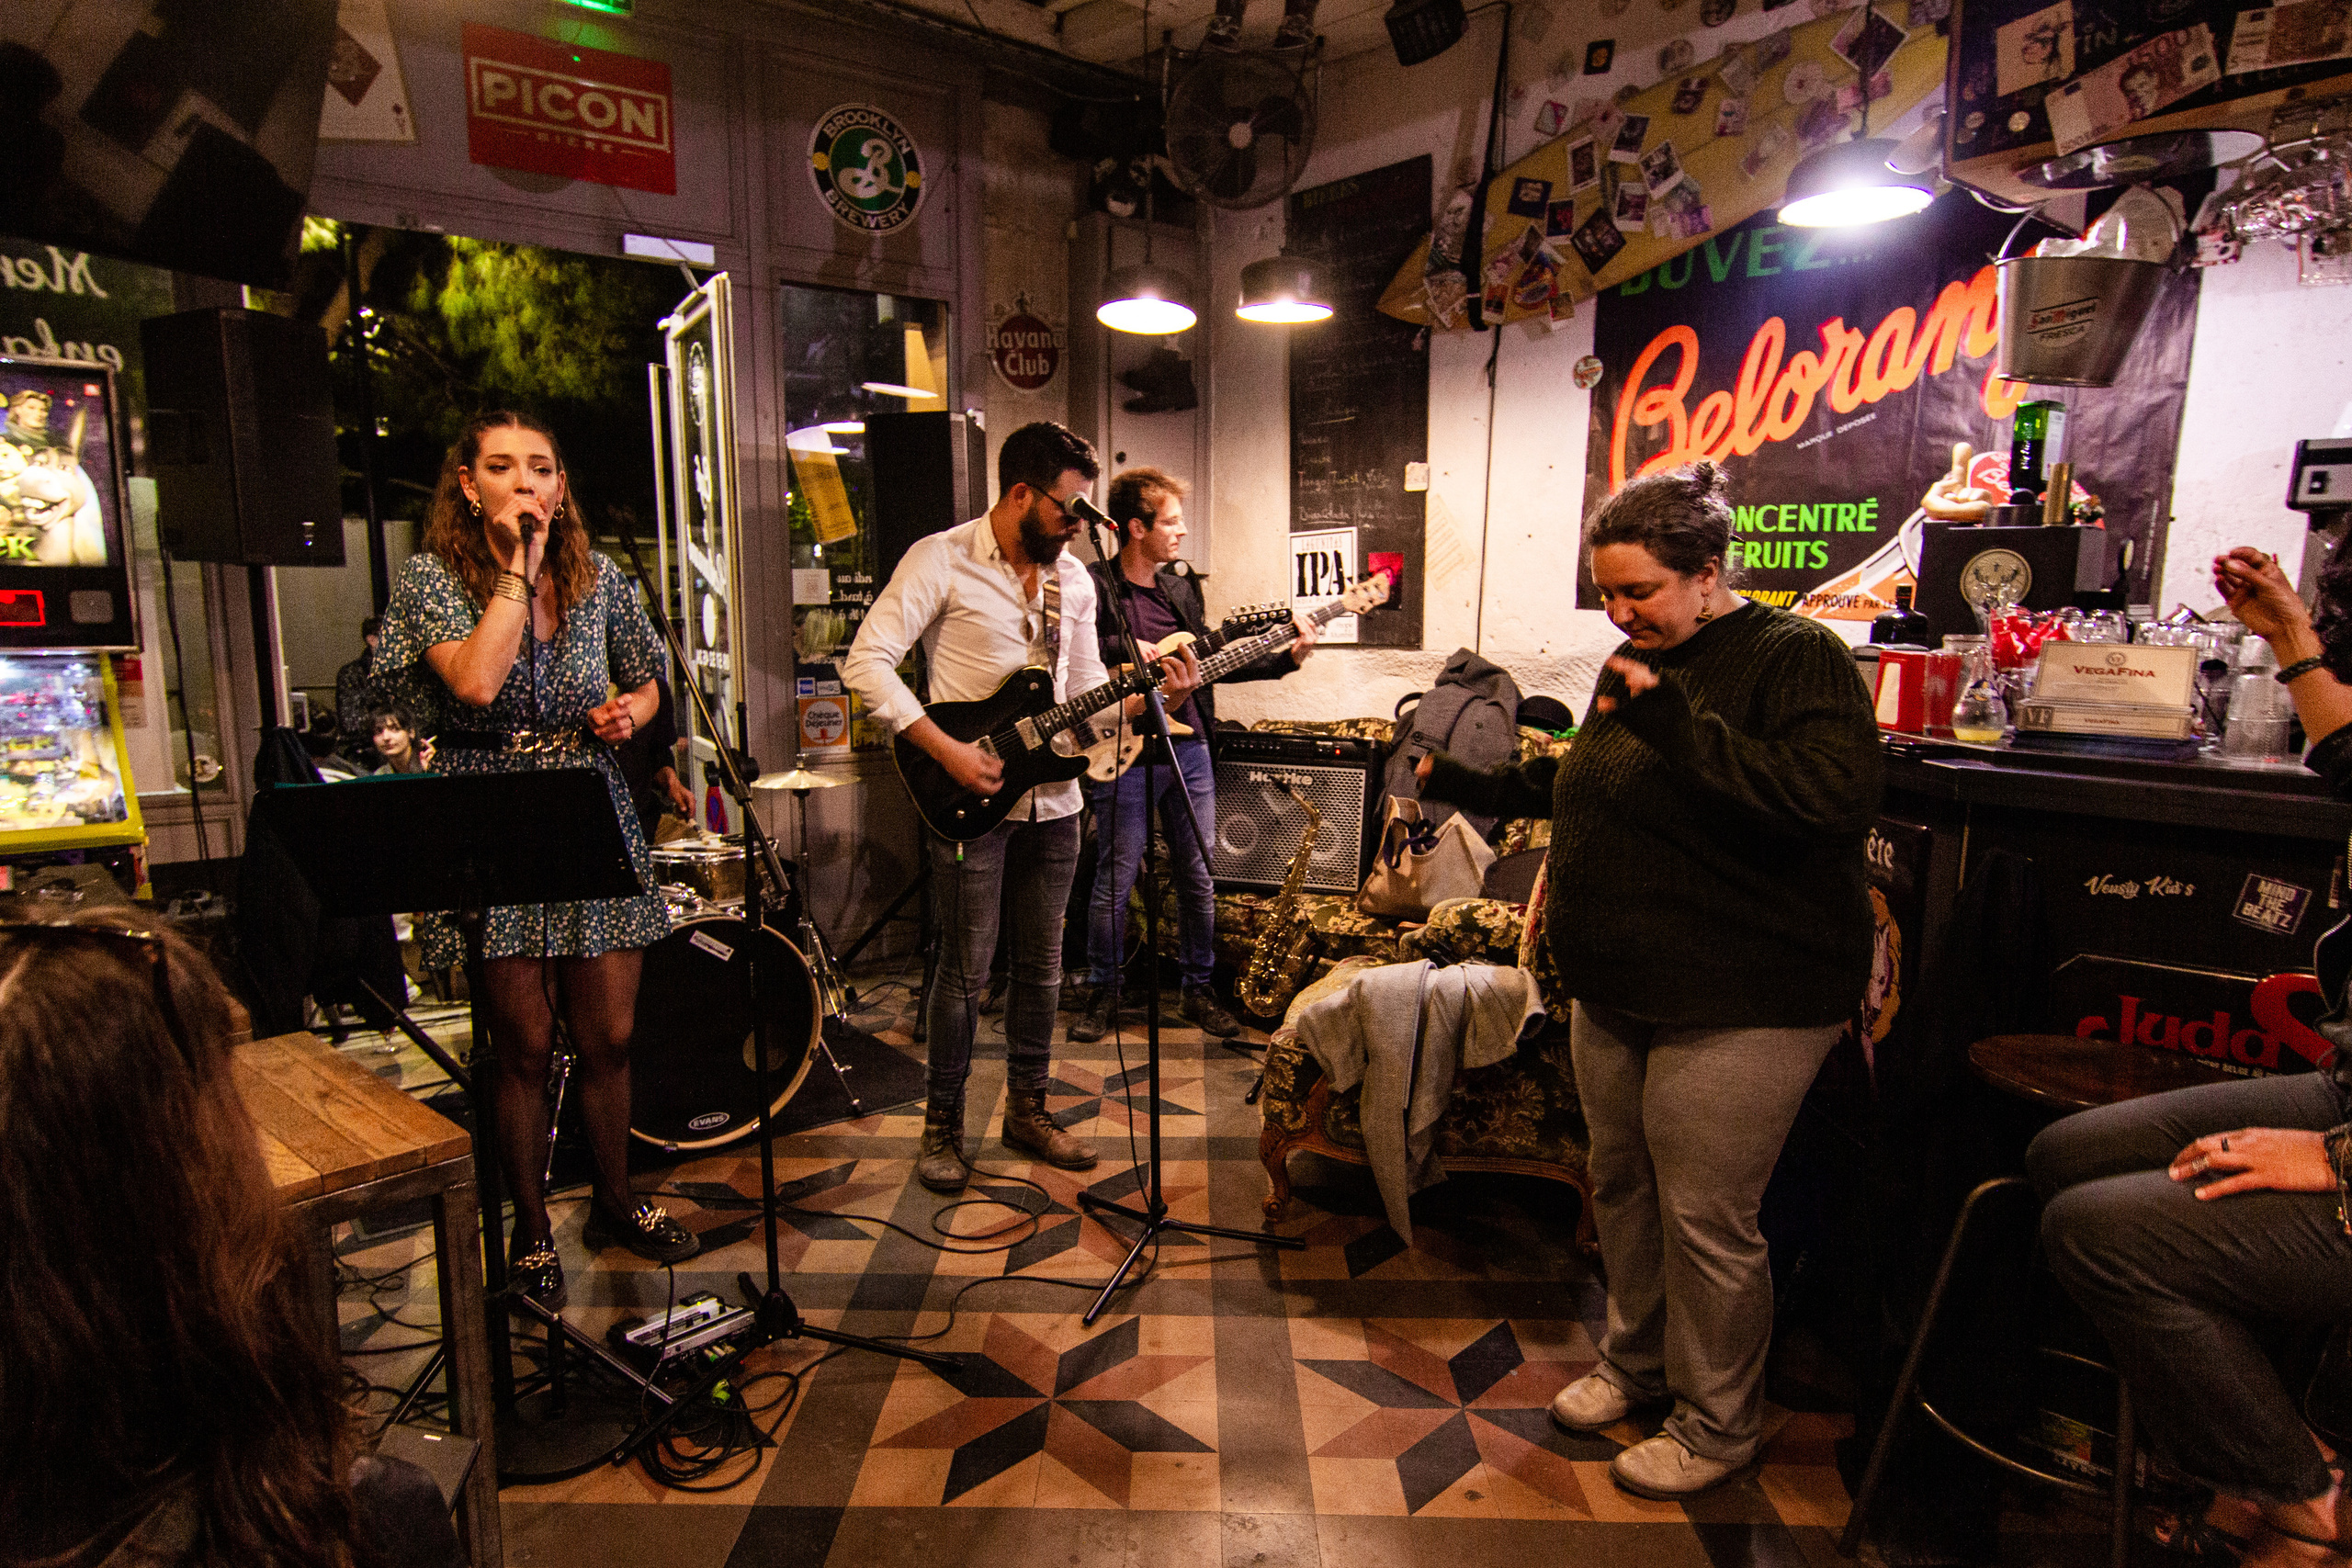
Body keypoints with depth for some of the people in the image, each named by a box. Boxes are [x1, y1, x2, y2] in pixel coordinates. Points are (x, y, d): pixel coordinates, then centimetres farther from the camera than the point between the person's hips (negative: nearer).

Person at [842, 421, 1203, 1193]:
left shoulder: (1073, 577, 11)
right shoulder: (942, 560, -9)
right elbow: (866, 662, -15)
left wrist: (1156, 696, -5)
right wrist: (946, 750, -20)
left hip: (1052, 800, 6)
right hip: (970, 801, -6)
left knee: (1041, 964, 13)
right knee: (966, 971, 2)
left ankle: (1027, 1109, 29)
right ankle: (942, 1123, 19)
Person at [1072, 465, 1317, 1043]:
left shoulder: (1181, 586, 15)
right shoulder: (1093, 585, -6)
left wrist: (1287, 658, 10)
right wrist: (1127, 648, -24)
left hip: (1188, 747, 6)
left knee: (1198, 877, 10)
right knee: (1114, 881, 1)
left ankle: (1199, 989, 25)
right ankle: (1103, 993, 19)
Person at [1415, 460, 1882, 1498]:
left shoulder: (1795, 657, -14)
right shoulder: (1637, 662, 12)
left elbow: (1833, 796, -29)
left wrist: (1678, 725, -31)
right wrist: (1474, 785, 15)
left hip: (1740, 1004, -8)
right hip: (1617, 988, 8)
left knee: (1704, 1217, 2)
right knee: (1620, 1184, 19)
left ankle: (1718, 1424, 25)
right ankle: (1637, 1362, 41)